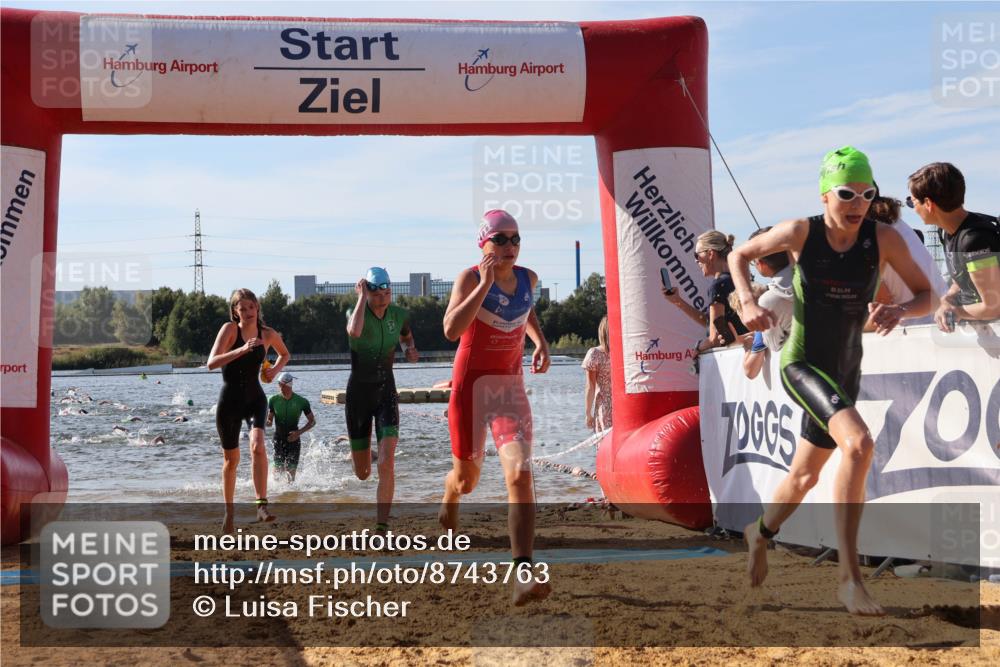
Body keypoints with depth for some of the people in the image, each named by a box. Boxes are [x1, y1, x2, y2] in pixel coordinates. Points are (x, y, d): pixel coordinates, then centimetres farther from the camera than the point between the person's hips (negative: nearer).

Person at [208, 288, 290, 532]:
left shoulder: (268, 334, 1)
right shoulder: (229, 329, -8)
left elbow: (285, 354, 23)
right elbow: (211, 363, -20)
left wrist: (276, 369, 3)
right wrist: (241, 350, -31)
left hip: (255, 397, 1)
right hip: (229, 399, -1)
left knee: (257, 446, -26)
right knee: (231, 459, 9)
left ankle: (262, 505, -29)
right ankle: (229, 513, 26)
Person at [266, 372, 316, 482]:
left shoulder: (301, 402, -6)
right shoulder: (274, 400, -2)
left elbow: (312, 421, 3)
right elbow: (269, 421, 4)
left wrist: (299, 432, -12)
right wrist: (267, 422, -22)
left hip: (293, 439, -1)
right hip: (278, 439, 1)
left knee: (291, 470, -6)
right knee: (278, 469, -3)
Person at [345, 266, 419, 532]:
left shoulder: (400, 315, -3)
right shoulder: (357, 313, -15)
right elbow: (354, 332, -41)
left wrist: (410, 350, -2)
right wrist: (362, 297, -30)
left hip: (386, 392, 1)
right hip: (358, 392, -1)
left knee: (387, 463, -18)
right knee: (362, 473, 11)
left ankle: (382, 525, -13)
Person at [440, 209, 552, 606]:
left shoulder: (528, 278, 2)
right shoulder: (470, 278, -13)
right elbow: (451, 330, -30)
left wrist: (540, 343, 10)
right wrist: (485, 284, -31)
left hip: (510, 387, 2)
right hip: (470, 384, -2)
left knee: (520, 473, -19)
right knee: (467, 479, 13)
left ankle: (523, 575, -24)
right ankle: (449, 507, 54)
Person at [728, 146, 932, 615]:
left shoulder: (884, 238, -10)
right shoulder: (801, 232, -13)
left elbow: (926, 295, -2)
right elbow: (739, 255, 3)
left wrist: (900, 311, -24)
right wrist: (748, 302, -14)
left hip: (845, 371, 4)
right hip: (801, 363, -4)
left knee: (805, 476, 20)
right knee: (858, 443, -30)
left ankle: (760, 532, 52)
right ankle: (849, 576, -26)